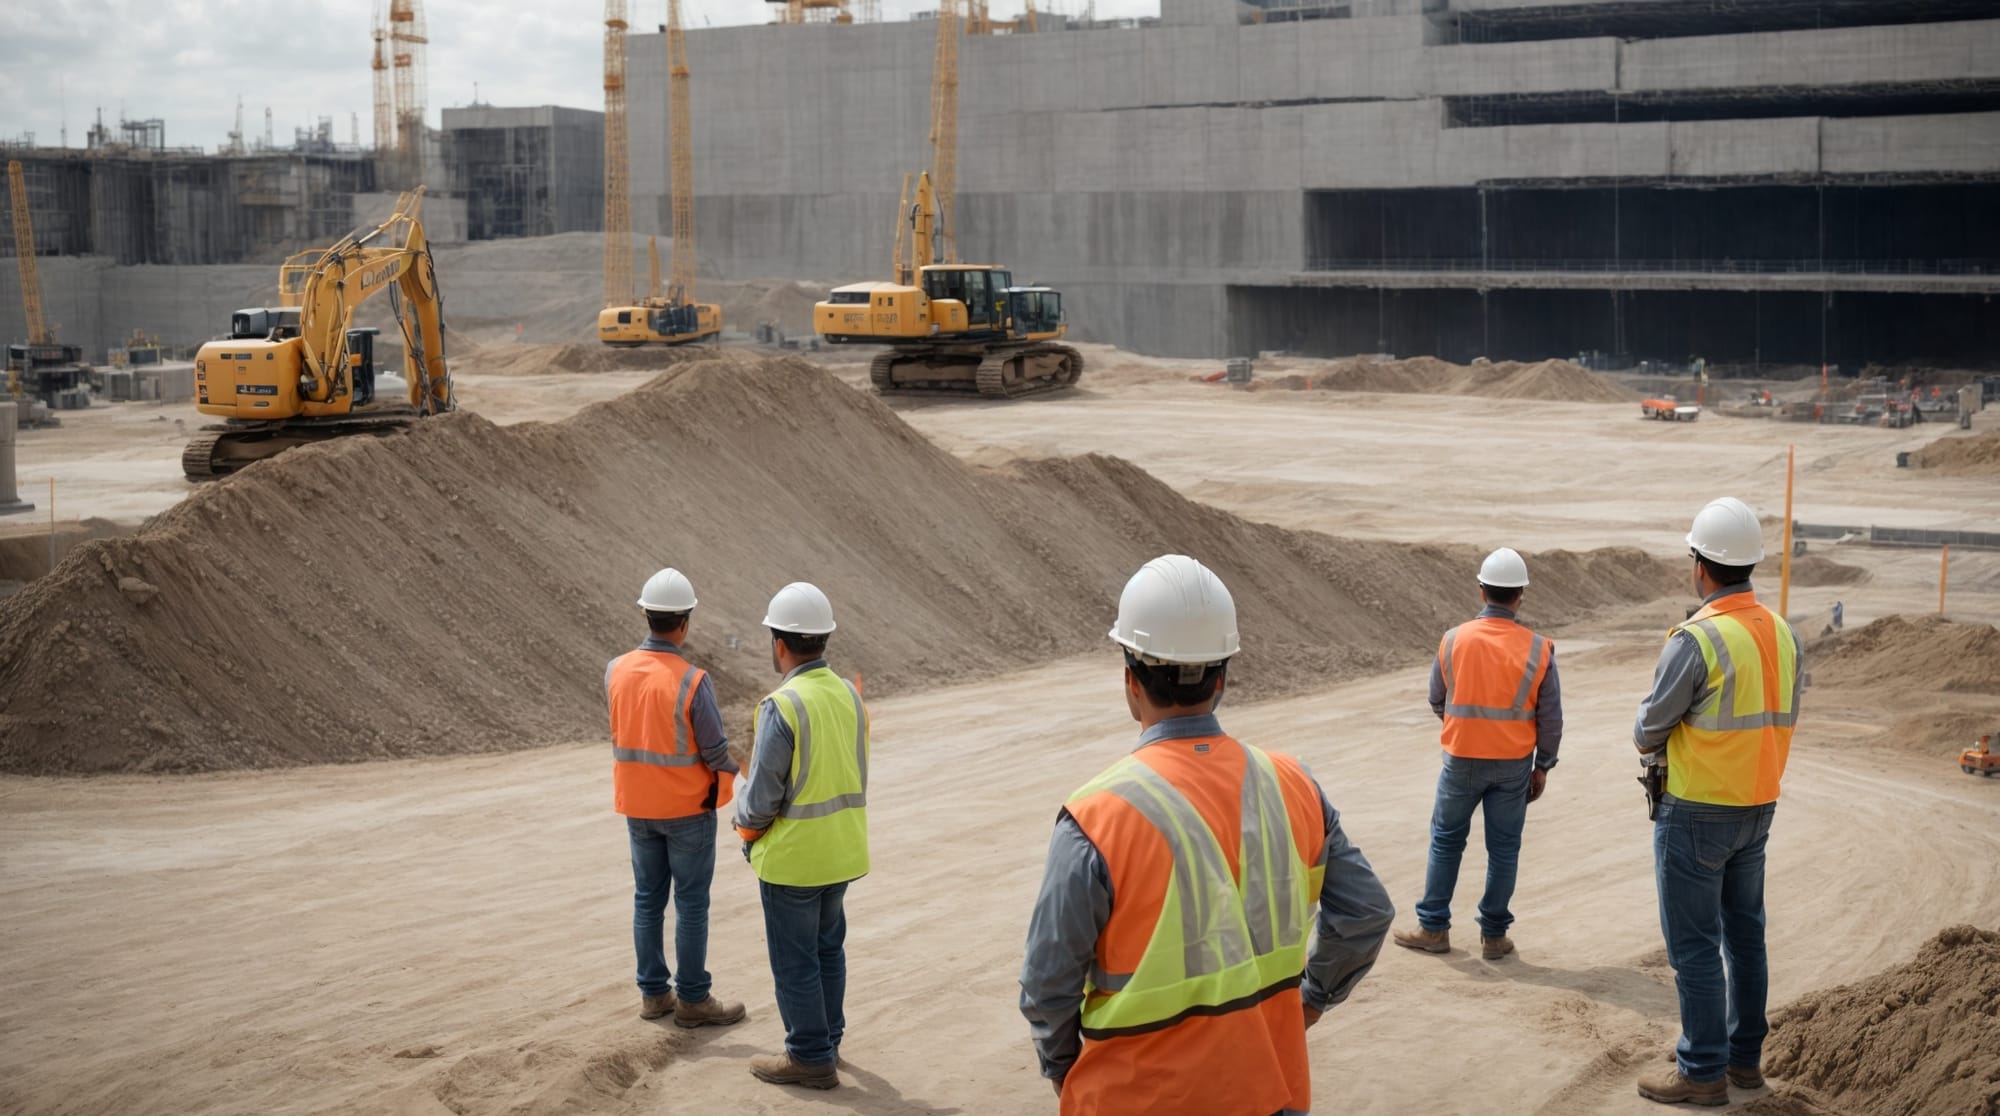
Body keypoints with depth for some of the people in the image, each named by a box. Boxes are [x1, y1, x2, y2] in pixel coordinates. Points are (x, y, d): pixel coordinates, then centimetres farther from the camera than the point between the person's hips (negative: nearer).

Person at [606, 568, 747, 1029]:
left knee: (649, 898, 14)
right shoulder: (693, 682, -23)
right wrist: (732, 771, 6)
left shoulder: (616, 671, -6)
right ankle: (693, 999, 11)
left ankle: (654, 993, 21)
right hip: (687, 806, -5)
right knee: (692, 903, 4)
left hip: (637, 805, 5)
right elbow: (715, 751, -15)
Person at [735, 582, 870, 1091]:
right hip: (842, 850, 7)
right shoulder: (849, 694, -1)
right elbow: (856, 775, 7)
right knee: (828, 947, 21)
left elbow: (762, 795, -17)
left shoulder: (782, 706, -22)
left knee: (794, 959, 6)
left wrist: (747, 827, 3)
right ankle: (827, 1040, 32)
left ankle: (811, 1058, 13)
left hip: (792, 855, -7)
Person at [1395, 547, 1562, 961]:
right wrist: (1542, 766, 8)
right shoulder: (1538, 649, -10)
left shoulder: (1453, 641, -8)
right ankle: (1494, 935, 15)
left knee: (1446, 841, 14)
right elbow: (1550, 718, -5)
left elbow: (1437, 701, 5)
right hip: (1514, 765, 0)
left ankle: (1433, 928, 17)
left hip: (1462, 759, 0)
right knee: (1503, 849, 9)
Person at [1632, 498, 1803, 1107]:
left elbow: (1649, 729, -14)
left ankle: (1703, 1071, 6)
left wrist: (1647, 741, 8)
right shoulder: (1783, 634, 2)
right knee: (1744, 933, 18)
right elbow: (1782, 719, 11)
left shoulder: (1695, 639, -21)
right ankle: (1744, 1055, 28)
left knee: (1693, 944, 1)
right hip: (1758, 806, 7)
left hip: (1696, 813, -7)